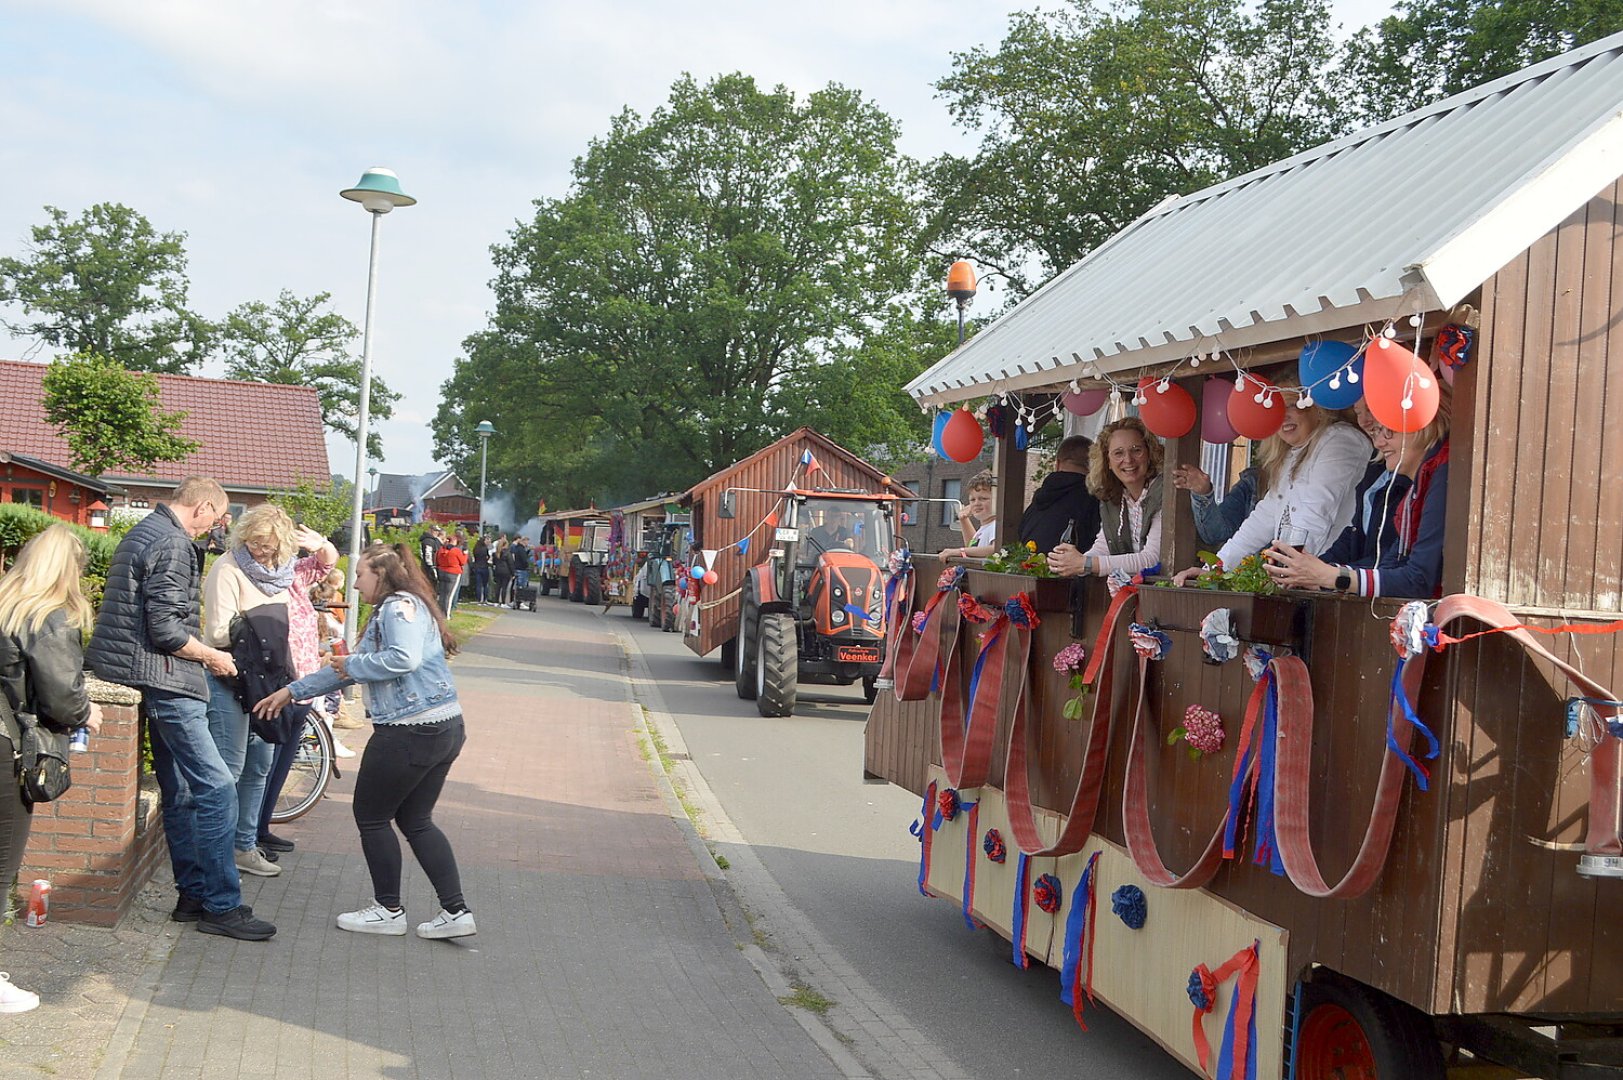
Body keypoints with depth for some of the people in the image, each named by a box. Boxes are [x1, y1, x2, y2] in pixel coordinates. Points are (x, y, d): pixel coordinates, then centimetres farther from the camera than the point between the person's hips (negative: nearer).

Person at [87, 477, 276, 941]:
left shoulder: (143, 532, 17)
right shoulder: (173, 545, -15)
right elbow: (166, 630, -21)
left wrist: (201, 652, 21)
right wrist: (212, 656, -6)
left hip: (155, 685, 11)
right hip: (165, 680, -11)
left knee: (180, 793, 13)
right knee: (216, 787, -10)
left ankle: (193, 894, 18)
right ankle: (222, 906, -8)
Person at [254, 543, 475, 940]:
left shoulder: (399, 606, -10)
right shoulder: (388, 610, 22)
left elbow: (404, 658, -29)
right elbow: (349, 669, 26)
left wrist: (354, 664, -12)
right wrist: (290, 691, 27)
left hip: (410, 732, -10)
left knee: (371, 816, 6)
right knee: (415, 820, 14)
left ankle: (388, 910, 16)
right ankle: (455, 911, 11)